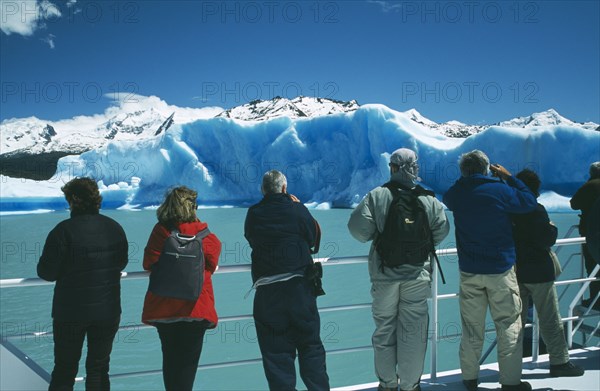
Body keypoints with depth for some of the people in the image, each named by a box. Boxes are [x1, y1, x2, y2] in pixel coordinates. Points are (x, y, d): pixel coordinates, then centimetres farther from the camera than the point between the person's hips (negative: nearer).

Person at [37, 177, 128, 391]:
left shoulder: (64, 230, -16)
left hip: (70, 312, -3)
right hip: (108, 311, 3)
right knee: (99, 369, 13)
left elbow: (46, 272, -13)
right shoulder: (115, 228, -2)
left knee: (64, 370, 11)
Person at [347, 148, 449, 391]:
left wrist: (370, 237, 8)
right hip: (417, 274, 1)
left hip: (384, 273, 0)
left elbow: (358, 227, -13)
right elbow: (441, 230, 2)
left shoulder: (377, 196, -7)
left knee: (384, 329, 11)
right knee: (413, 331, 8)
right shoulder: (428, 199, -1)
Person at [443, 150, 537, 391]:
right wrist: (508, 177, 4)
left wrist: (466, 180, 16)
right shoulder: (500, 190, -12)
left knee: (471, 328, 11)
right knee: (509, 326, 6)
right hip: (501, 271, -3)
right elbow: (530, 203, -2)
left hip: (469, 271, 3)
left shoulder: (457, 194, -3)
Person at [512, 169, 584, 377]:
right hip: (538, 272, -6)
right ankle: (559, 362, 10)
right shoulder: (536, 210, -16)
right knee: (550, 320, 3)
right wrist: (553, 228, 1)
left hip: (514, 271, 6)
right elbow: (547, 240, -18)